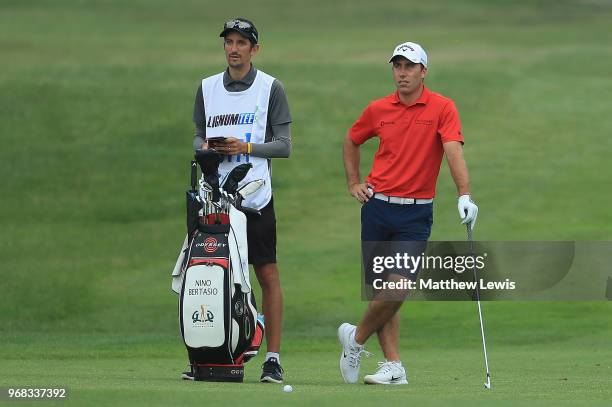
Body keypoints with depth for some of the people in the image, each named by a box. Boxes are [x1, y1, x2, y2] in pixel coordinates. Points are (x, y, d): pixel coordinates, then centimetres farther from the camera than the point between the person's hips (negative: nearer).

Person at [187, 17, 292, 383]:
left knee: (268, 274, -5)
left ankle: (273, 358, -3)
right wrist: (205, 146, -3)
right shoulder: (208, 88, 15)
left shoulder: (271, 88, 3)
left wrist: (245, 147, -15)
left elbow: (284, 145, -1)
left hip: (255, 197, -3)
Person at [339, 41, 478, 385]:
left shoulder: (442, 108, -6)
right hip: (378, 206, 3)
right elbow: (351, 141, 24)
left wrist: (465, 195, -30)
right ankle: (394, 366, 7)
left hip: (416, 212, -3)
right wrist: (353, 183, 15)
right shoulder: (378, 110, 6)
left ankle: (357, 338, 10)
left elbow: (454, 151, -18)